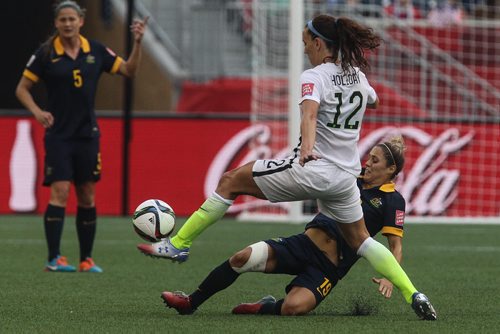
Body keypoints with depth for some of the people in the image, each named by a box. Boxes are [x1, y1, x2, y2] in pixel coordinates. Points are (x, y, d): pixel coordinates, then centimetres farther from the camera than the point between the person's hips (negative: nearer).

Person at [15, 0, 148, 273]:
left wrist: (137, 43, -4)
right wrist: (37, 112, -15)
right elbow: (22, 89, 1)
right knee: (59, 192, -13)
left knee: (87, 197, 6)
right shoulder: (46, 54, -5)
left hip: (87, 133, 3)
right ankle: (53, 259, -12)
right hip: (58, 135, -3)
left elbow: (129, 70, 10)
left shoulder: (96, 51, 3)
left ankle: (86, 259, 12)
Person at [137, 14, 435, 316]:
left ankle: (179, 245, 3)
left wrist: (307, 145, -49)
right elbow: (374, 101, 35)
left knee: (231, 181, 4)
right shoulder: (357, 74, 11)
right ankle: (413, 295, 5)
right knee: (360, 240, 20)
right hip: (346, 175, 7)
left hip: (312, 168, -7)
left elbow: (310, 112, -31)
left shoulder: (315, 76, -9)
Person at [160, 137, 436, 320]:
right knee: (245, 257, -19)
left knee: (294, 307, -34)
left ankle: (265, 308, 1)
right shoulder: (355, 178, 15)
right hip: (304, 244, 5)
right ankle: (190, 302, -6)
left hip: (329, 266, -5)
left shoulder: (392, 200, -2)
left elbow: (395, 245, -6)